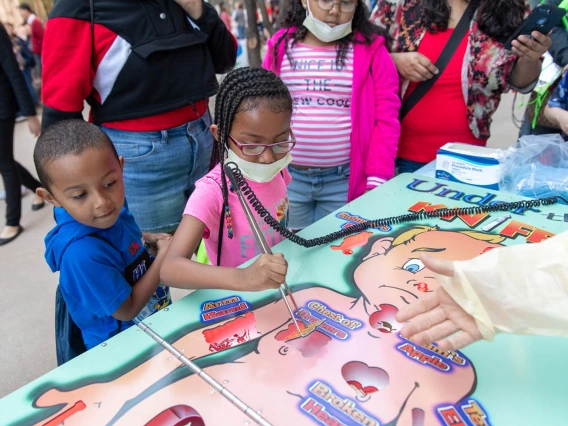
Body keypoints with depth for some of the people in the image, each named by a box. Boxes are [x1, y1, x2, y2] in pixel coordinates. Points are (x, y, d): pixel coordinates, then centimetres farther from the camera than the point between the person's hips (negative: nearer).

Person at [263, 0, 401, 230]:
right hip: (288, 177, 2)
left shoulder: (370, 49, -2)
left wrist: (377, 179, -10)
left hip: (345, 180, -2)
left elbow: (385, 118, -4)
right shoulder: (281, 45, 5)